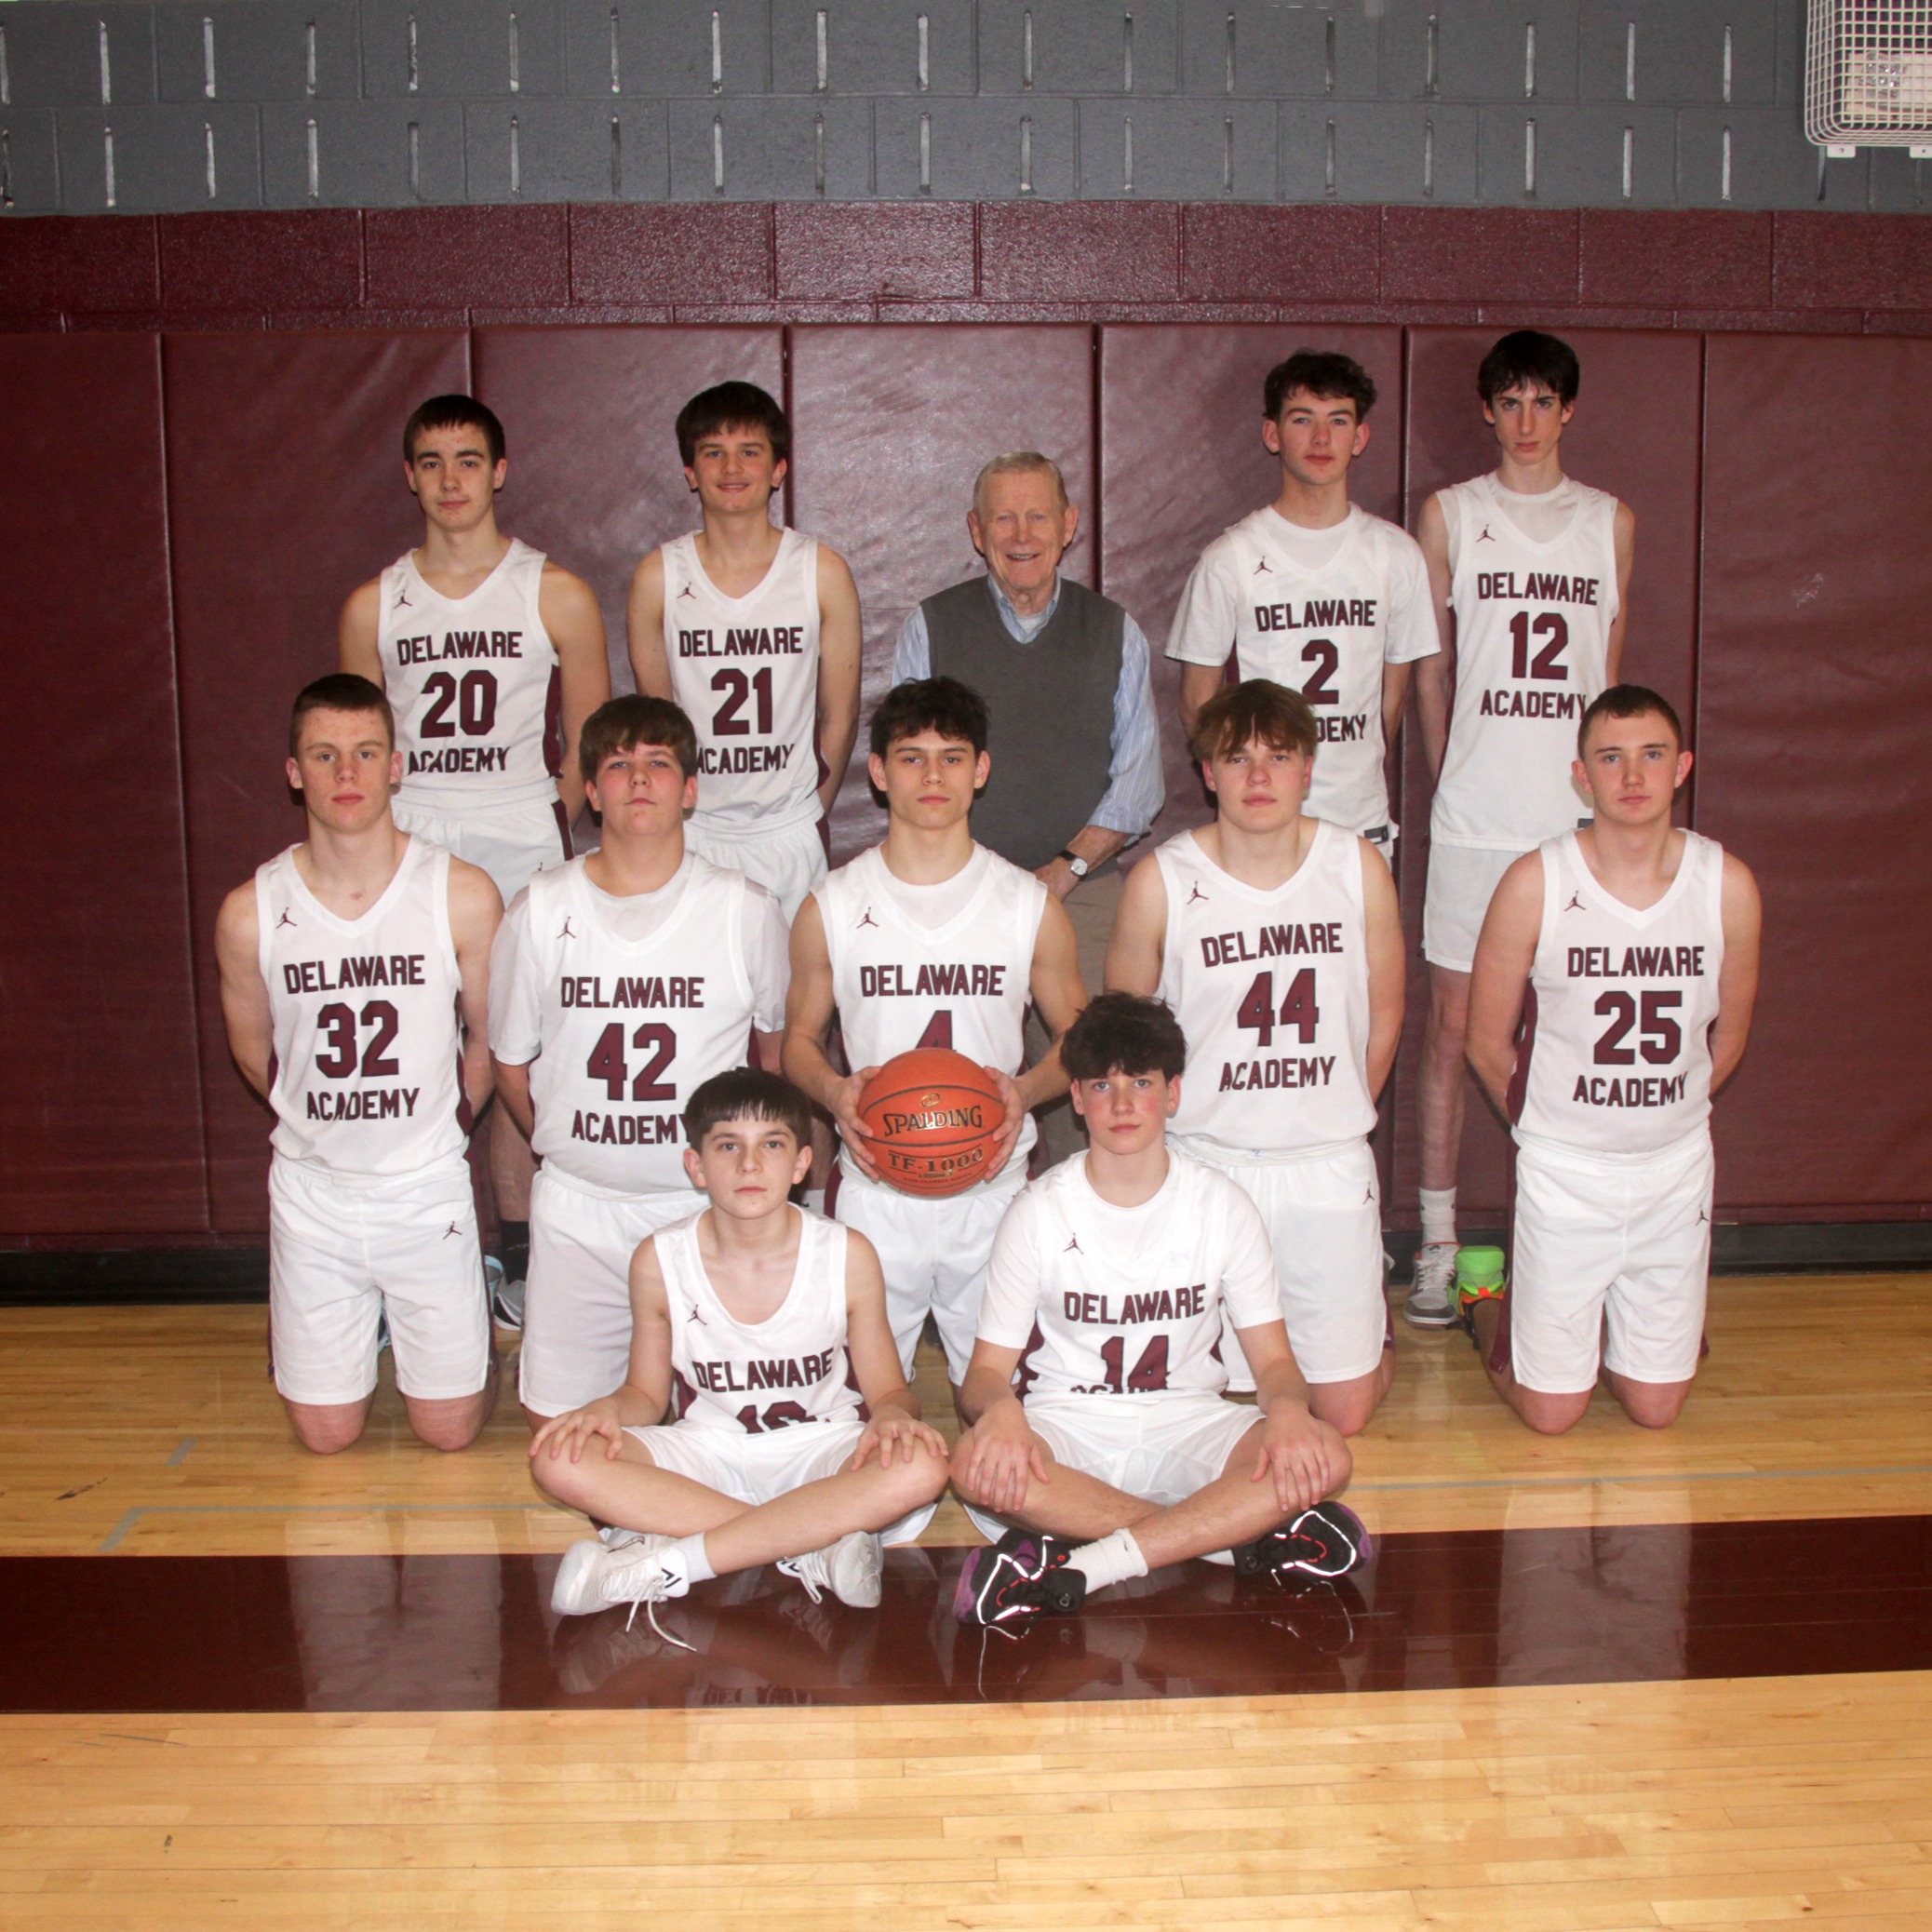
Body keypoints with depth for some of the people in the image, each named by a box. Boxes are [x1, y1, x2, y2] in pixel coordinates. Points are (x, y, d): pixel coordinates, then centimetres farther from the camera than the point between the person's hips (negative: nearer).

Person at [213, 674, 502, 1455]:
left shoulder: (463, 895, -14)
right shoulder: (251, 913, -10)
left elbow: (488, 1040, 1)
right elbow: (254, 1053, 8)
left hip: (427, 1187, -1)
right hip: (311, 1191, 1)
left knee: (450, 1428, 6)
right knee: (326, 1435, 10)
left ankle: (469, 1317, 37)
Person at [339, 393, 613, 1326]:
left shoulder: (557, 595, 4)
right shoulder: (373, 606, 9)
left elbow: (587, 742, 8)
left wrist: (540, 833, 2)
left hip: (520, 848, -1)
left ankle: (518, 1255, 13)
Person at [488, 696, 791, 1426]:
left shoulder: (746, 909, -7)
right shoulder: (542, 910, -4)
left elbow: (781, 1048, 8)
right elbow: (511, 1065, 8)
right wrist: (571, 1148, 9)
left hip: (710, 1206, -1)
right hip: (579, 1207, 1)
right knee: (561, 1421, 5)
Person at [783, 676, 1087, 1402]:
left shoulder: (1031, 905, 1)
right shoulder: (831, 907, 2)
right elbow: (800, 1036, 10)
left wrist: (1027, 1089, -12)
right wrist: (833, 1091, -12)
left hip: (993, 1187, 0)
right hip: (875, 1188, 0)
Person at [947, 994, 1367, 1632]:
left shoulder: (1221, 1205, 0)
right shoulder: (1038, 1212, -3)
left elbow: (1273, 1359, 2)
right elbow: (987, 1369, -3)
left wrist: (1288, 1407, -24)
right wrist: (1000, 1407, -29)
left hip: (1187, 1425, 1)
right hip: (1068, 1429, -1)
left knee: (1325, 1457, -28)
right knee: (978, 1464, -36)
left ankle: (1077, 1568, -33)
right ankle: (1245, 1534, -26)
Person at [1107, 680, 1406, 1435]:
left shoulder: (1359, 867, -3)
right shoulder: (1162, 881, -9)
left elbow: (1383, 1014, 9)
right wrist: (1189, 1122, 6)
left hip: (1330, 1166, 1)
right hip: (1203, 1163, -1)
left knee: (1344, 1411, 4)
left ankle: (1369, 1326, 37)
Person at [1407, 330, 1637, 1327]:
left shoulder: (1610, 520, 10)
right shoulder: (1449, 514, 6)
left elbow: (1609, 669, 16)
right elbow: (1431, 668, 11)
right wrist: (1453, 782, 11)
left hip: (1579, 812, 1)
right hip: (1474, 816, -1)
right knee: (1452, 1020, 1)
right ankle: (1437, 1241, 11)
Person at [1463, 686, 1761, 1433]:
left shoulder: (1728, 885, -8)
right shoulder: (1535, 883, -14)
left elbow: (1728, 1039, 8)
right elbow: (1488, 1044, -3)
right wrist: (1551, 1122, 7)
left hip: (1677, 1166, 3)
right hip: (1563, 1167, -2)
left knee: (1656, 1407, 10)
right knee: (1551, 1412, 5)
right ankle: (1490, 1310, 34)